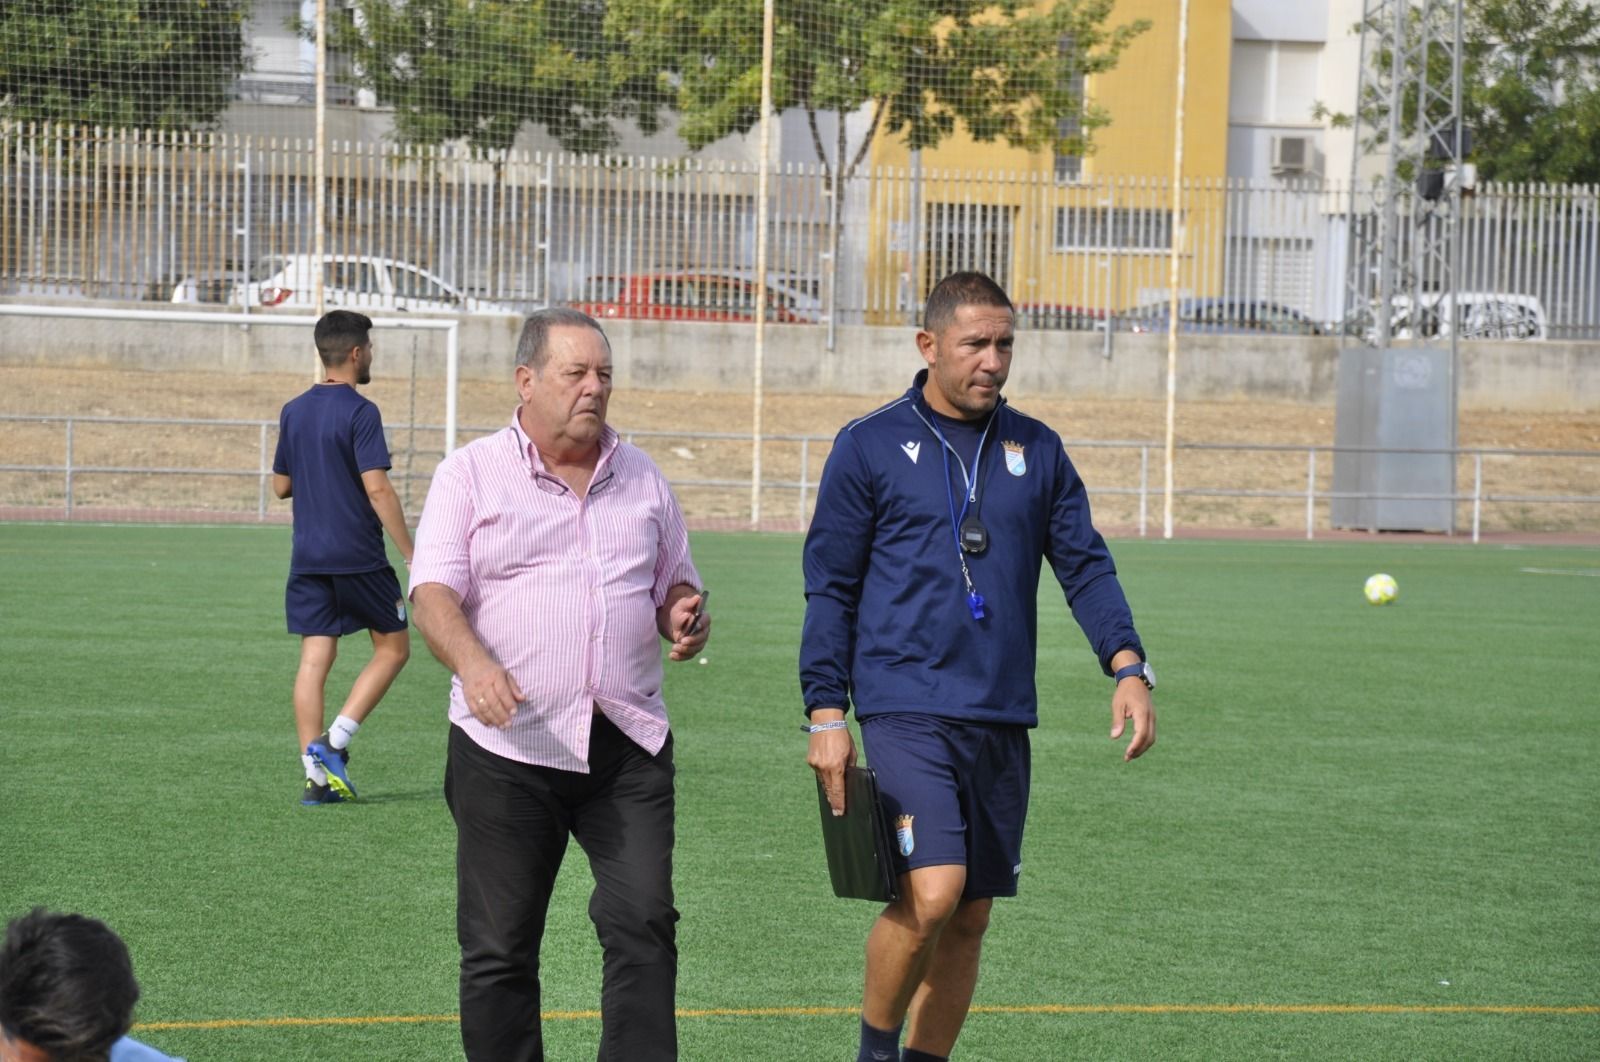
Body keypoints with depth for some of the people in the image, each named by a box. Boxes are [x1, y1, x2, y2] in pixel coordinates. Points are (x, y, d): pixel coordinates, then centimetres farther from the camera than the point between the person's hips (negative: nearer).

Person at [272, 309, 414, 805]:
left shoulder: (293, 412, 9)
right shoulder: (360, 413, -11)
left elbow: (281, 485, 17)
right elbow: (377, 488, -18)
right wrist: (411, 554, -15)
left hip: (308, 558, 6)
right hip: (359, 557, -6)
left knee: (314, 660, 4)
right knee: (393, 648, 9)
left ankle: (316, 774, -1)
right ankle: (335, 741, -4)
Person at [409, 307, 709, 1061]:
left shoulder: (640, 477, 16)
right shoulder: (471, 474, 3)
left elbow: (674, 583, 24)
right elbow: (433, 593, -8)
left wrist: (684, 613, -1)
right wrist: (473, 663, -28)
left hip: (628, 745, 3)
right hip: (507, 749, -3)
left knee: (644, 926, -8)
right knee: (499, 949, 2)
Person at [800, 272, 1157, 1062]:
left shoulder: (1036, 450, 11)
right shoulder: (870, 447, 1)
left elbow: (1085, 565, 10)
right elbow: (830, 588, 2)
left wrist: (1128, 666, -6)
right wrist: (826, 712, -4)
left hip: (1003, 720, 5)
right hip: (907, 711, -5)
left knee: (970, 917, 8)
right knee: (930, 894, -19)